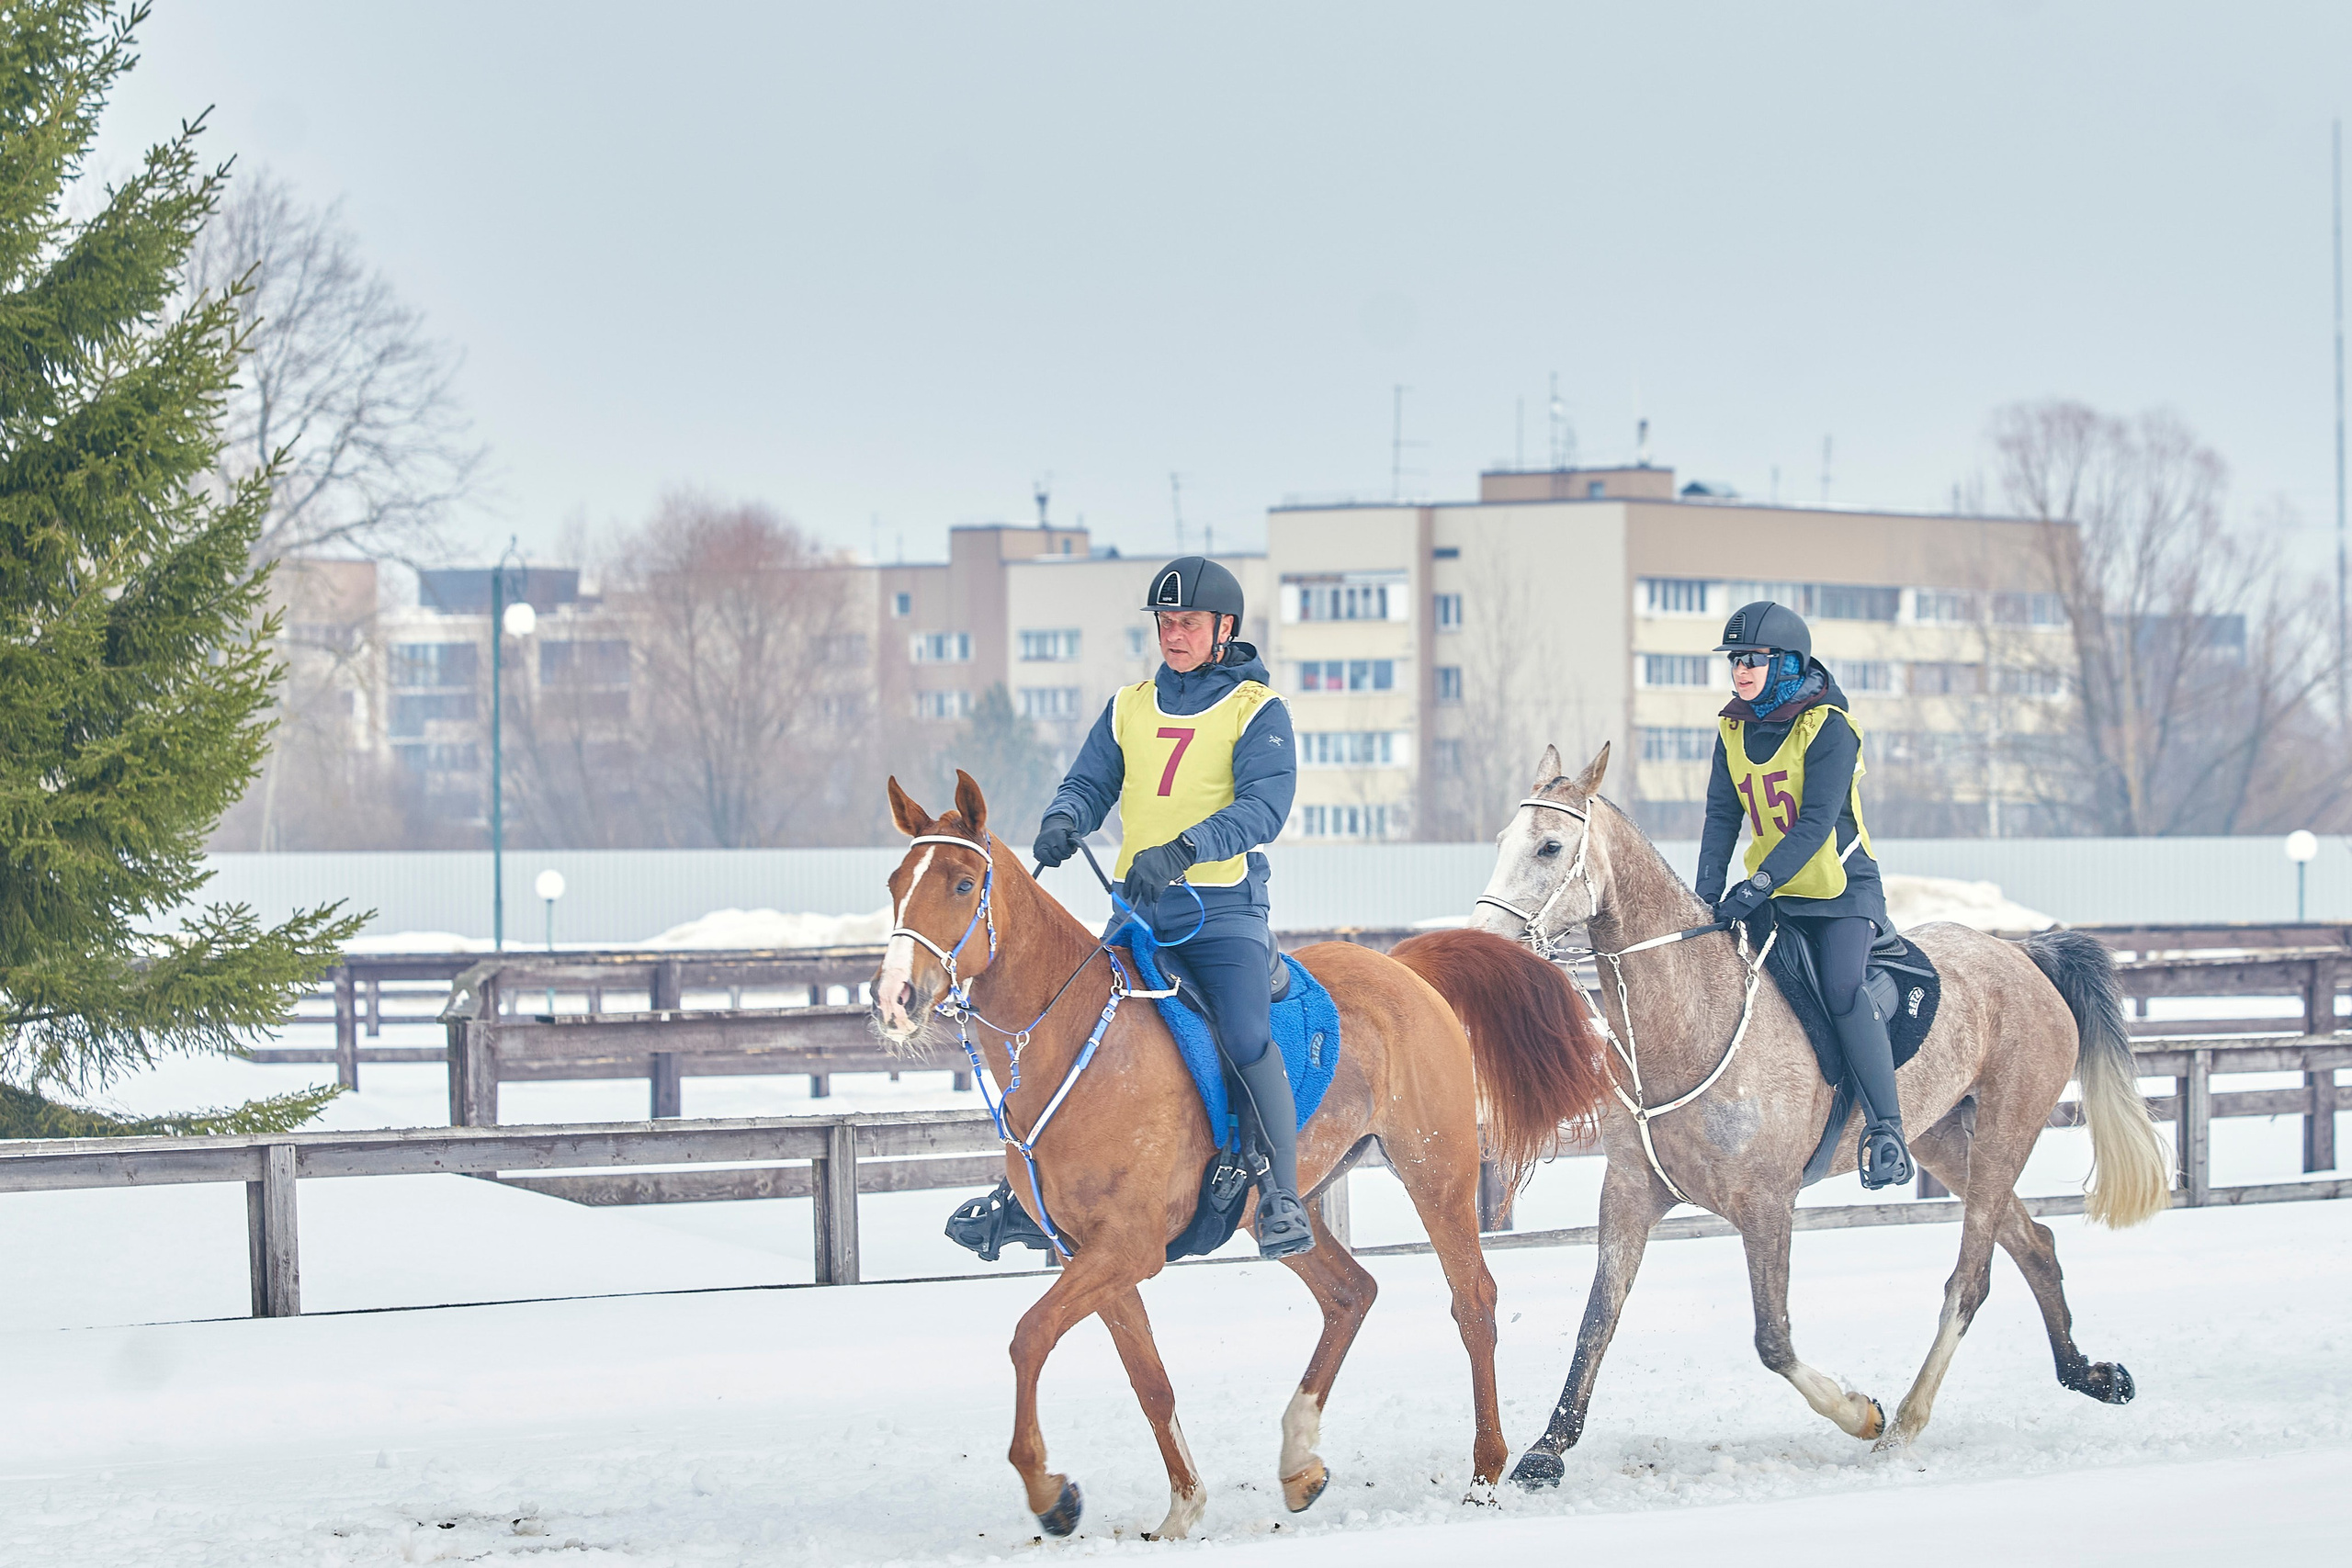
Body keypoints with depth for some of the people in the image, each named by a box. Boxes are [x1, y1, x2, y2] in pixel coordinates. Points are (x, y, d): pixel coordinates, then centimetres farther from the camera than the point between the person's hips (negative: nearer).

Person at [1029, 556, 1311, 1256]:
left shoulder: (1258, 710, -2)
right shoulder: (1129, 707, 15)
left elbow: (1264, 806, -15)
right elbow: (1089, 783, 12)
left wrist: (1183, 849, -31)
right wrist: (1063, 820, -13)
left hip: (1221, 908, -5)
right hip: (1138, 907, 5)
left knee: (1247, 1040, -23)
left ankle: (1282, 1199, -17)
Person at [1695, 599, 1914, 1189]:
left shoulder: (1828, 728, -16)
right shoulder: (1734, 730, 4)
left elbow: (1816, 823, -23)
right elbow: (1722, 816, 4)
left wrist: (1758, 885, -32)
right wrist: (1708, 892, -8)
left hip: (1841, 887, -7)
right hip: (1773, 893, 7)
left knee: (1843, 992, -25)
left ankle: (1886, 1130, -24)